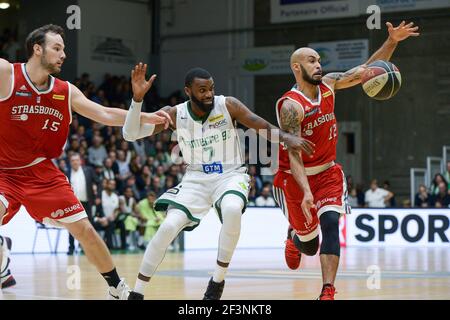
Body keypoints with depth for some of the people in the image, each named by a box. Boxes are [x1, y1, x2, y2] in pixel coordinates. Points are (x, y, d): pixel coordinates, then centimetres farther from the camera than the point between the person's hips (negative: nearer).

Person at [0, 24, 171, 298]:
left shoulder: (66, 92, 5)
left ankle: (117, 288, 22)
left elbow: (104, 114, 9)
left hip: (43, 172, 5)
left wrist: (146, 117, 3)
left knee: (84, 229, 4)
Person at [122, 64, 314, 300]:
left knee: (232, 210, -35)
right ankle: (136, 293, -5)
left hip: (230, 175, -1)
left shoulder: (228, 105, -12)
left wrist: (286, 137, -26)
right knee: (169, 227, -19)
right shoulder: (174, 115, -9)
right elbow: (130, 134, -13)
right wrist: (137, 98, -27)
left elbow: (263, 128, -6)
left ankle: (218, 280, -16)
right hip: (196, 178, 1)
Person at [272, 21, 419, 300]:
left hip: (328, 172, 4)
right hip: (295, 179, -4)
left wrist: (392, 42, -9)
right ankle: (293, 239, 46)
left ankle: (328, 293, -26)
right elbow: (294, 153, -29)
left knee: (330, 221, -22)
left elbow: (366, 71, 6)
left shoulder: (329, 84, -3)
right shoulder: (290, 106, -22)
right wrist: (306, 192, -40)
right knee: (310, 244, 5)